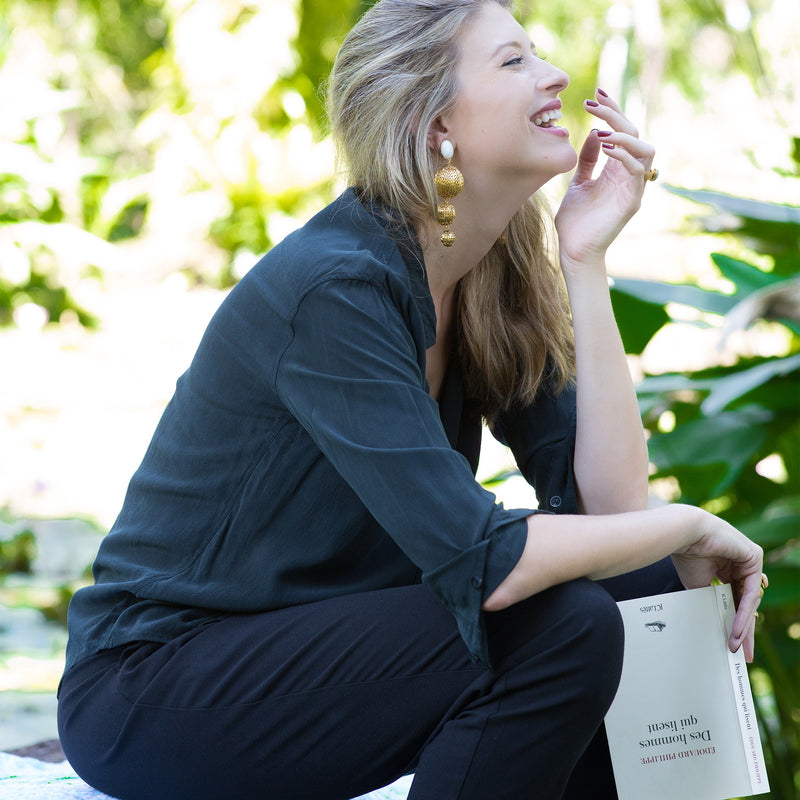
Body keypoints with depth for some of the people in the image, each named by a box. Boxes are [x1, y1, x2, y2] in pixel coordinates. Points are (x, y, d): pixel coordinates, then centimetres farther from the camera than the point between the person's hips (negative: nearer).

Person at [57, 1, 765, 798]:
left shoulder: (492, 283, 2)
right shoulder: (333, 288, -23)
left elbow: (608, 500, -7)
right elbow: (482, 564, -29)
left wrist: (584, 261, -9)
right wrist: (691, 526, -15)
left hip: (307, 645, 8)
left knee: (645, 585, -4)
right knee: (561, 629, -23)